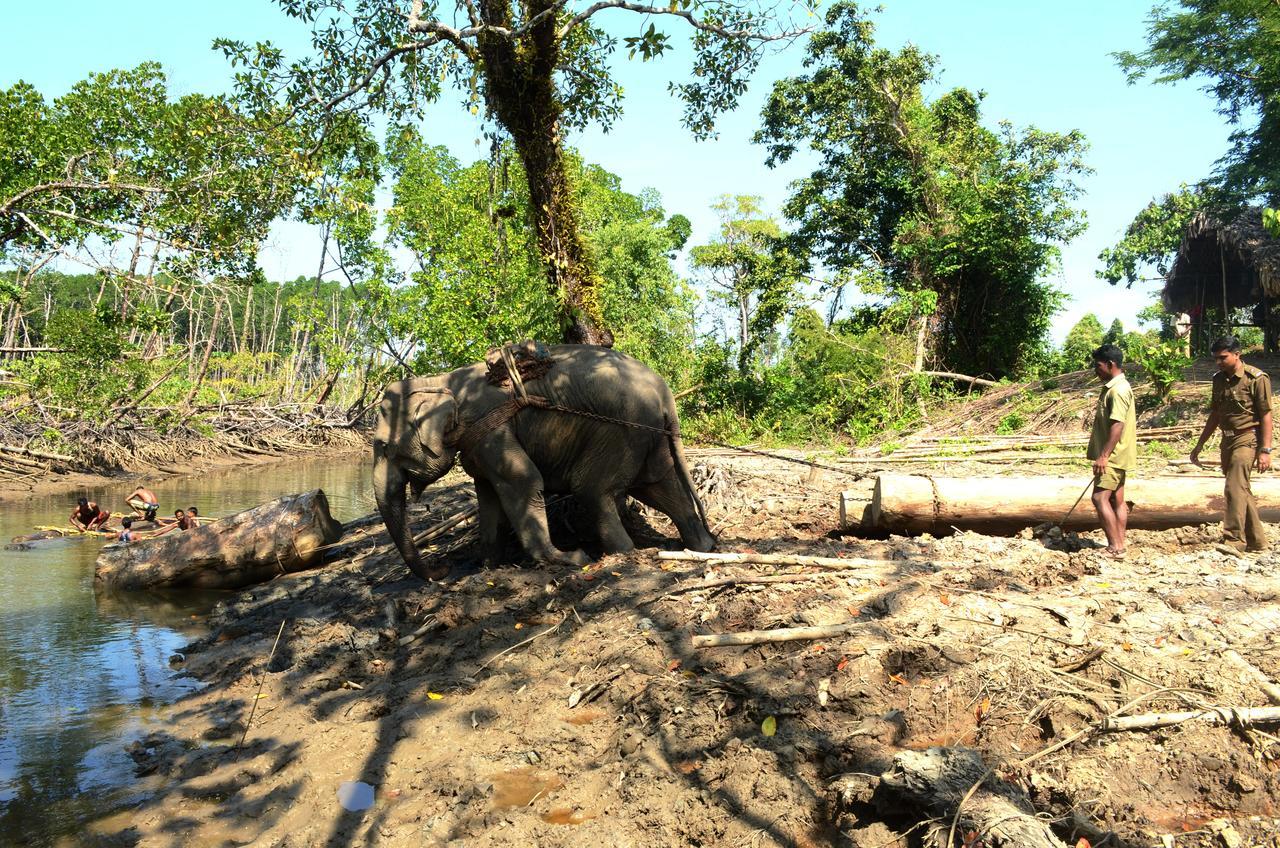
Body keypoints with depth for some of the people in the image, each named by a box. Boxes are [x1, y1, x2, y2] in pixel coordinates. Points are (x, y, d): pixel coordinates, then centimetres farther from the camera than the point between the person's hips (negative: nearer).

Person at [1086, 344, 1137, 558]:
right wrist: (1104, 455, 22)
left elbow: (1118, 425, -24)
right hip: (1115, 456, 11)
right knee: (1116, 500, 12)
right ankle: (1119, 546, 17)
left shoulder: (1118, 390, -18)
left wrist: (1103, 456, -25)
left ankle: (1115, 547, -8)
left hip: (1113, 456, -11)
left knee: (1100, 498, -12)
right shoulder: (1112, 387, 15)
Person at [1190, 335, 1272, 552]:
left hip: (1247, 439, -7)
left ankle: (1234, 539, -11)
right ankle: (1256, 540, 22)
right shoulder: (1219, 379, 9)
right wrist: (1200, 444, 17)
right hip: (1227, 440, 7)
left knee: (1235, 488, -14)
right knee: (1242, 490, 12)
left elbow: (1266, 416, -12)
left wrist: (1265, 450, -16)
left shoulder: (1257, 379, -11)